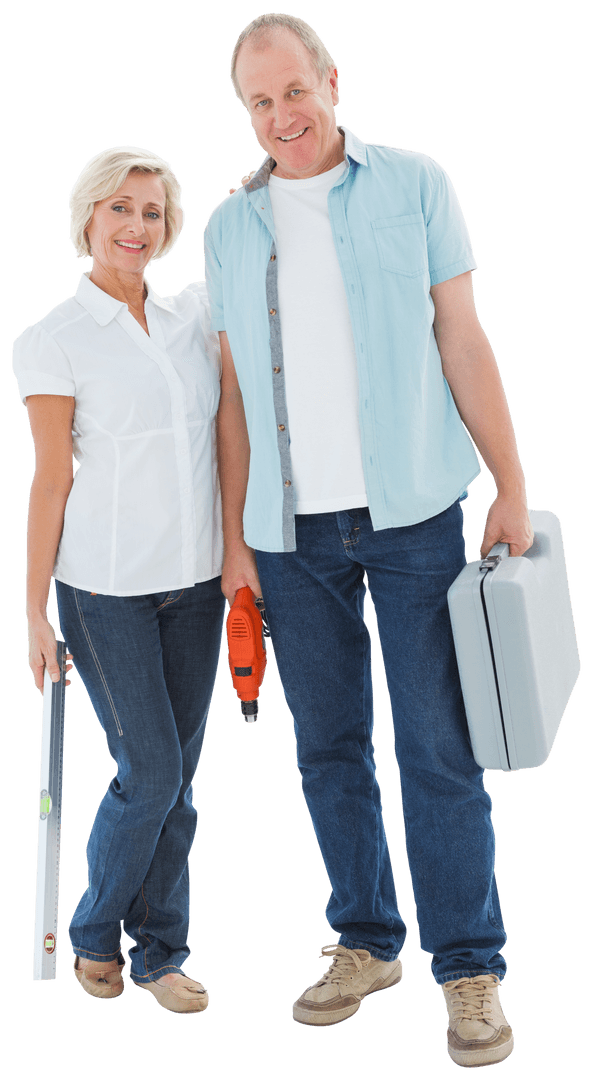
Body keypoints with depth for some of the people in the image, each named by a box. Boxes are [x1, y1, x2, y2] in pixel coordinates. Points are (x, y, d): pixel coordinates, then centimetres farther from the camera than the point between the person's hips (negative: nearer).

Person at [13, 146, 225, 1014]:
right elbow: (52, 478, -5)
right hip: (107, 585, -4)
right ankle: (96, 936, 20)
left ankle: (161, 950, 21)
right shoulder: (53, 341, -3)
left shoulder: (195, 316, 9)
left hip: (195, 578, 4)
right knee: (148, 773, -3)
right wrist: (35, 613, -6)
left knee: (178, 776, 8)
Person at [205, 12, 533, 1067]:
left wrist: (510, 487, -2)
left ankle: (470, 970, 7)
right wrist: (234, 535, 6)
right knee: (328, 746, 9)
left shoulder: (414, 185, 4)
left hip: (410, 511, -3)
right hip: (289, 529, 3)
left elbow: (463, 341, 3)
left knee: (440, 749, -3)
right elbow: (233, 390, 11)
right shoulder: (230, 225, 11)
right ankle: (365, 942, 23)